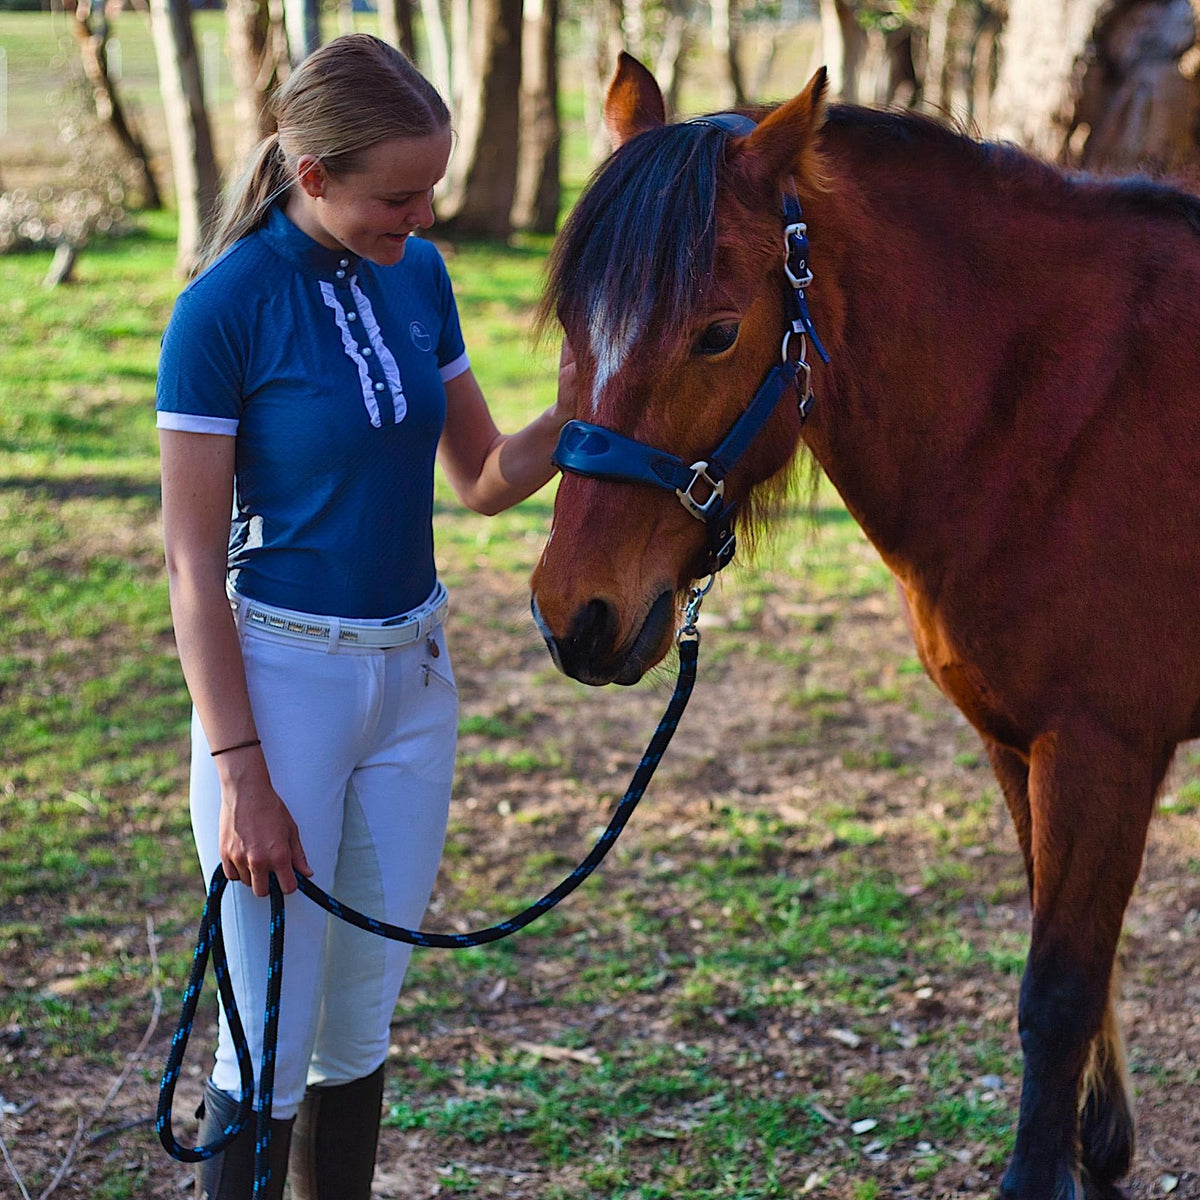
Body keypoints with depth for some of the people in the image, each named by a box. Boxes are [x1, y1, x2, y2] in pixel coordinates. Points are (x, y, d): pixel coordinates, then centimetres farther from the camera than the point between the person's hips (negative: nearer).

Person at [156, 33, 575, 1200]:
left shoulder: (418, 275, 2)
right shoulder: (225, 309, -15)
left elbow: (484, 478, 11)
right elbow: (193, 565, -13)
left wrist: (571, 416, -9)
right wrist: (240, 775, -16)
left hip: (414, 674, 6)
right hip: (281, 674, -6)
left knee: (362, 1020, 15)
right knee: (273, 1040, 1)